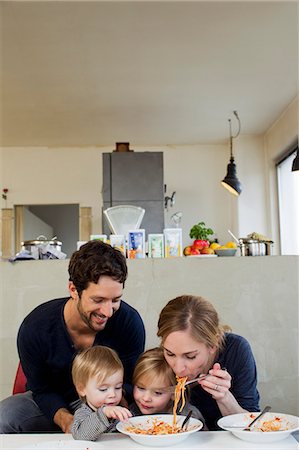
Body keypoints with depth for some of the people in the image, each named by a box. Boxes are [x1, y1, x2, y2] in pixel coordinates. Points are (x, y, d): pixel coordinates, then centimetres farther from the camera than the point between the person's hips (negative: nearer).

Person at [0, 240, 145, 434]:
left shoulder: (130, 322, -24)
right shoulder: (34, 328, -24)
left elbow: (129, 382, -11)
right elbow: (42, 389, -12)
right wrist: (65, 420, -32)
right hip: (53, 404, 0)